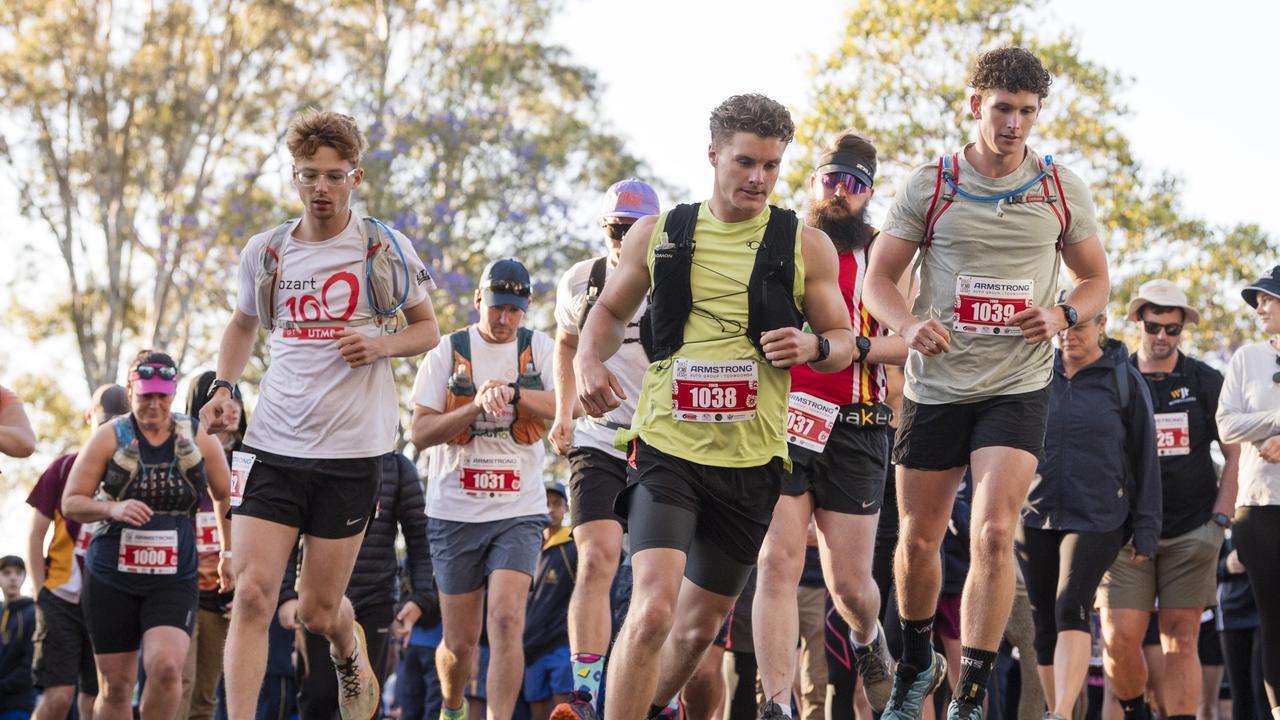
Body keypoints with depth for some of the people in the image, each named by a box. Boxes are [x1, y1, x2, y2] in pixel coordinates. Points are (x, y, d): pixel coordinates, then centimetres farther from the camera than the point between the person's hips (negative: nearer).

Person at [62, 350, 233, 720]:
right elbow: (71, 503, -1)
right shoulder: (109, 437, -1)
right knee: (116, 685, 4)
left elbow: (225, 496, 18)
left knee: (166, 666, -22)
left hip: (174, 579, 0)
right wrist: (113, 509, -19)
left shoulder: (198, 438, 3)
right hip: (111, 578, 0)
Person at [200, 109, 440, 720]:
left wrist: (381, 345, -11)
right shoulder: (264, 252, 7)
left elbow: (427, 330, 10)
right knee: (253, 593, -12)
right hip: (273, 446, 2)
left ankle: (351, 658, 40)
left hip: (352, 448, -2)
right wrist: (223, 387, 8)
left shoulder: (385, 249, 0)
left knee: (317, 610, 5)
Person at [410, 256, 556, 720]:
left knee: (507, 621, -19)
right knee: (461, 642, 8)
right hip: (455, 512, 0)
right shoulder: (448, 352, 2)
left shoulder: (538, 348, 4)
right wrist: (477, 406, -18)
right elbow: (421, 434, -5)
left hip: (519, 512, 0)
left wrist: (512, 392, -27)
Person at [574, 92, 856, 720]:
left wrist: (813, 347, -14)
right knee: (653, 608, -21)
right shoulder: (657, 235, 5)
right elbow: (611, 309, 18)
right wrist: (588, 359, -3)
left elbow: (842, 340, 10)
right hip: (666, 449, -2)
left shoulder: (806, 247, 4)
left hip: (751, 461, 2)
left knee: (702, 623, 15)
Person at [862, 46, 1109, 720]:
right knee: (918, 540, 10)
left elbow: (1096, 280, 11)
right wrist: (909, 325, -20)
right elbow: (878, 279, 1)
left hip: (1016, 388, -1)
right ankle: (916, 663, 36)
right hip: (936, 383, 1)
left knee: (994, 534, -17)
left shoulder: (1062, 190, 2)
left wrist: (1061, 315, -11)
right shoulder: (928, 186, -1)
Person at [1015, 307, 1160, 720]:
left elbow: (1144, 460, 2)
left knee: (1072, 608, -22)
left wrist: (1145, 531, -1)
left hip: (1097, 519, -4)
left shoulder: (1124, 380, 1)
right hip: (1035, 517, 4)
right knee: (1045, 623, 7)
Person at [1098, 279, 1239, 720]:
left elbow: (1236, 453, 9)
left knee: (1182, 640, -3)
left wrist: (1220, 518, 0)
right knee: (1119, 640, -8)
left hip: (1192, 531, 0)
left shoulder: (1207, 384, 7)